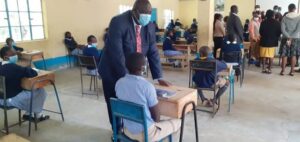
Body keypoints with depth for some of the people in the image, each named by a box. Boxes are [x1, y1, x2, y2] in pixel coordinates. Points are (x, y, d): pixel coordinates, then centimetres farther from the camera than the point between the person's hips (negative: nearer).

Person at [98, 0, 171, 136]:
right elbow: (117, 53, -30)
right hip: (113, 71, -4)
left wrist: (159, 77, -11)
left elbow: (153, 52, -5)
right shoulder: (118, 22, -25)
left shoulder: (150, 26, -8)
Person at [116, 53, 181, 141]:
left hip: (127, 130, 7)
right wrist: (155, 122, 8)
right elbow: (156, 116, -15)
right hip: (146, 132, -6)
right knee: (177, 122, 15)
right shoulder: (147, 86, -25)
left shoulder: (119, 83, -8)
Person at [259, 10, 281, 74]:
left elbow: (260, 32, -1)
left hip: (264, 41, 1)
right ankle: (269, 69, 5)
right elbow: (279, 32, -2)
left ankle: (263, 68, 12)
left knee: (264, 56, 10)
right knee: (271, 56, 5)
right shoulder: (277, 23, -5)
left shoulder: (263, 22, -4)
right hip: (273, 42, -1)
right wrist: (276, 38, 16)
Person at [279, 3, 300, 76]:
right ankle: (292, 71, 10)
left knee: (284, 55, 5)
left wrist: (288, 38, -13)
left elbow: (282, 29, -11)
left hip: (286, 38, -1)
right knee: (293, 55, 7)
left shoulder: (285, 18, -3)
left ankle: (283, 70, 6)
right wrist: (291, 38, -13)